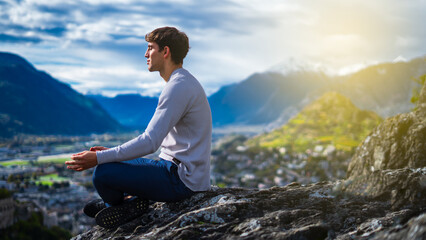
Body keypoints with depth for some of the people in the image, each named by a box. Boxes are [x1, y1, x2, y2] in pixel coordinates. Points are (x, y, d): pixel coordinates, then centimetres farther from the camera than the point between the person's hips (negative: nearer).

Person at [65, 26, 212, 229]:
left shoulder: (178, 87, -18)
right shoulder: (182, 83, 16)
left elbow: (150, 142, -25)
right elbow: (156, 140, 18)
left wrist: (99, 158, -22)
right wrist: (111, 153, 12)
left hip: (182, 180, -11)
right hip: (174, 166, 11)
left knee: (103, 173, -20)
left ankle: (125, 205, 7)